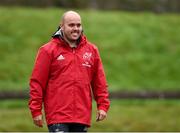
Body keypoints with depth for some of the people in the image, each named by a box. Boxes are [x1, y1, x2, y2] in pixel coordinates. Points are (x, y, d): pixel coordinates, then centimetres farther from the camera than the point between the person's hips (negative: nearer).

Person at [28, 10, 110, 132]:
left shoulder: (92, 50, 12)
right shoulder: (48, 50, 0)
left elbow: (100, 82, 15)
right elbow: (37, 82, -1)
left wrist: (103, 105, 6)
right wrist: (36, 110, -5)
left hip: (82, 116, 4)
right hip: (57, 116, -4)